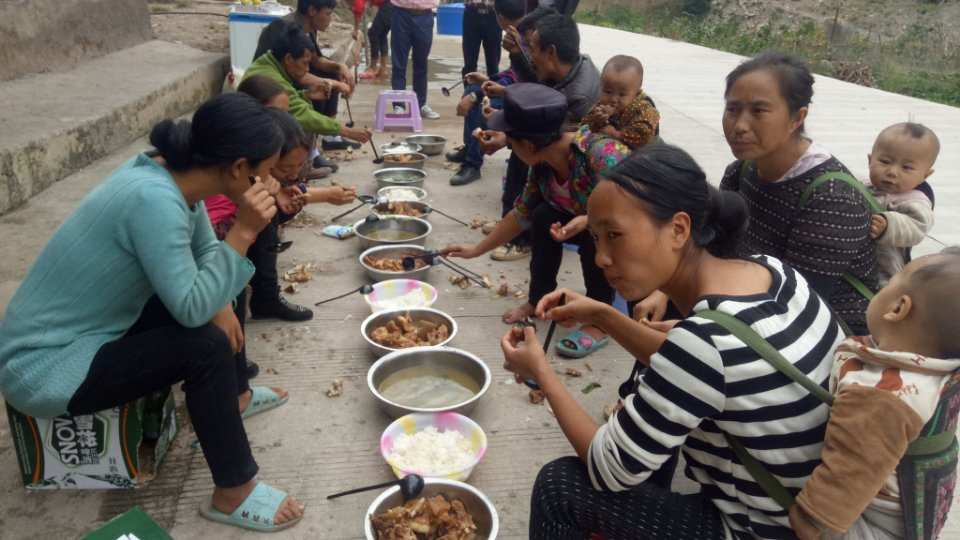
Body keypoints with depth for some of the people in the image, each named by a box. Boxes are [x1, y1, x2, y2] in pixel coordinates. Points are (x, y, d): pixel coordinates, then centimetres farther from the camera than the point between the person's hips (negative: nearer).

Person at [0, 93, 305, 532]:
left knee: (216, 309, 12)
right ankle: (233, 494, -7)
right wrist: (242, 233, -31)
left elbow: (204, 251, 8)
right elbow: (191, 309, -31)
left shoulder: (173, 174, -6)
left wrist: (220, 303, -9)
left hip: (89, 328, 9)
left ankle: (232, 396, 32)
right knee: (207, 347, -23)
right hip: (45, 367, -9)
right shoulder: (154, 199, -32)